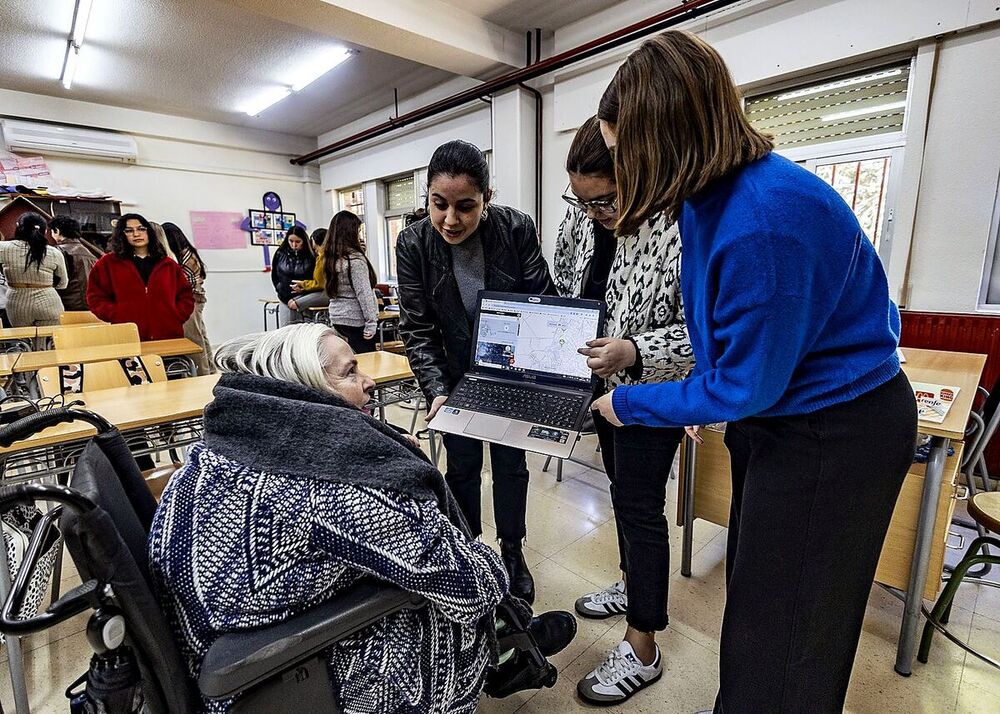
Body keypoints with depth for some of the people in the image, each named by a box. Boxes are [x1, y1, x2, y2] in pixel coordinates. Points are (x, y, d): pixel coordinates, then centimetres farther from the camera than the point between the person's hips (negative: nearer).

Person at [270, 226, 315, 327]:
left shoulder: (310, 256, -4)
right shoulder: (280, 254, 3)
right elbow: (275, 278, 7)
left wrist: (299, 301, -9)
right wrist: (287, 299, -3)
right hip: (285, 300, 2)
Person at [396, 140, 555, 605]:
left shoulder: (516, 229, -19)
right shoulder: (413, 244, -17)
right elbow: (416, 328, -15)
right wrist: (436, 389, -26)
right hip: (456, 374, 1)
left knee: (510, 462, 12)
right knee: (462, 465, 11)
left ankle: (512, 553, 34)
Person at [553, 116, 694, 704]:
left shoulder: (680, 230, -23)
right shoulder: (581, 217, -1)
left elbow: (701, 330, -21)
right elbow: (563, 290, 12)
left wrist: (634, 351, -35)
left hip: (651, 392, -7)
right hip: (602, 385, 7)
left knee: (639, 507, 0)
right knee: (623, 491, 21)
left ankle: (643, 647, 20)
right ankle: (634, 585, 45)